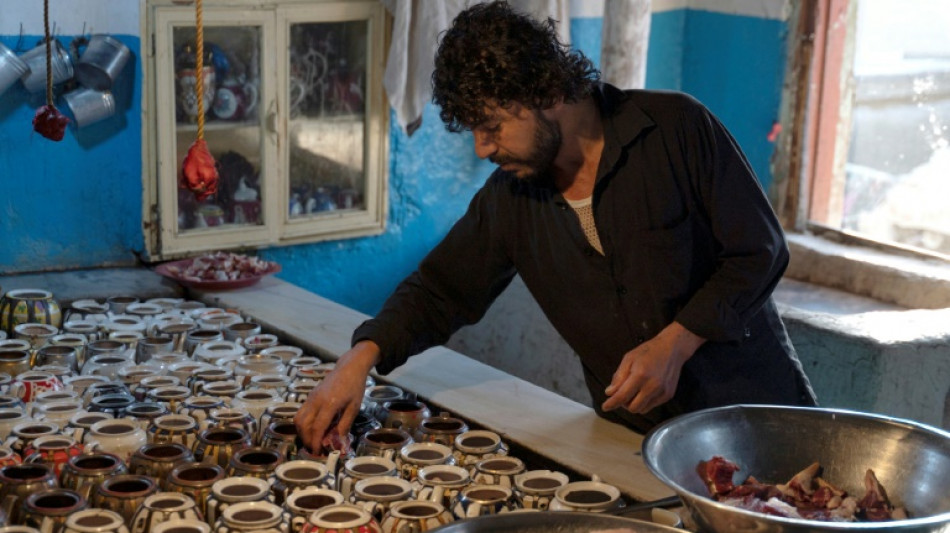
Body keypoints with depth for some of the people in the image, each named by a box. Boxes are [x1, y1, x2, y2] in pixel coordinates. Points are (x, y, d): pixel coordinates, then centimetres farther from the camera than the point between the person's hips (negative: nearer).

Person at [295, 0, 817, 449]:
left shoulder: (677, 128, -12)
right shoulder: (508, 198, 1)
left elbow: (760, 252, -9)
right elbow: (440, 290, 10)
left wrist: (675, 343, -20)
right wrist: (360, 358, -7)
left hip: (755, 414, -3)